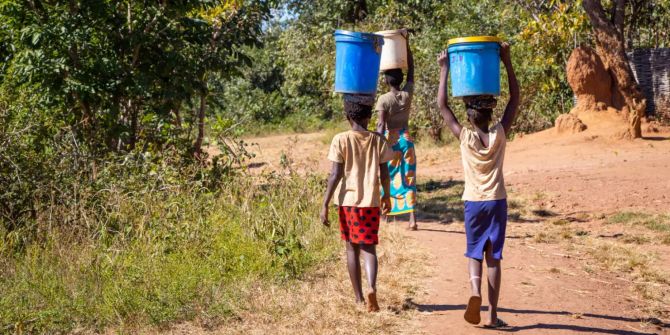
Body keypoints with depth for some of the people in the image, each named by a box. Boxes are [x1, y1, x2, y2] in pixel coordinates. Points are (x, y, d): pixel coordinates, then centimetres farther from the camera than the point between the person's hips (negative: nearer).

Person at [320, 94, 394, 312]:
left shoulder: (341, 140, -6)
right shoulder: (378, 140, 1)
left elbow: (336, 175, -10)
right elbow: (384, 175, 4)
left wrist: (325, 205, -6)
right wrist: (387, 196, 21)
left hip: (348, 200, -1)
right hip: (371, 201, 1)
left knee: (352, 248, 13)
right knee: (368, 247, 5)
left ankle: (359, 297, 18)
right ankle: (372, 287, -21)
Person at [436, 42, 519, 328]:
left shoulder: (465, 137, -10)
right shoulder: (499, 135, -8)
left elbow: (442, 105, -4)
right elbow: (515, 98, -2)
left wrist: (444, 70, -2)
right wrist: (506, 62, -4)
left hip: (473, 202, 0)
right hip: (497, 202, 1)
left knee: (474, 254, 13)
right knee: (493, 256, 5)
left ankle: (475, 289, -17)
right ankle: (492, 314, 4)